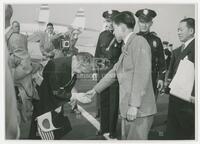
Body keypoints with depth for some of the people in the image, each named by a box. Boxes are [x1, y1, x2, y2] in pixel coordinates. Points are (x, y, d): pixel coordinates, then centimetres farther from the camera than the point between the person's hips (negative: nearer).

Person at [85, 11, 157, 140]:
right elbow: (114, 72, 26)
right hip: (127, 109, 9)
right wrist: (95, 90, 28)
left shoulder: (139, 42, -10)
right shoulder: (127, 47, 19)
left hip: (139, 110, -9)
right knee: (126, 138, 14)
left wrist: (134, 105, -21)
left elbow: (142, 75, -19)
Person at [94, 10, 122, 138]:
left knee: (113, 103, 4)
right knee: (103, 101, 12)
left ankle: (112, 130, 17)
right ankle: (104, 127, 26)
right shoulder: (103, 35, 9)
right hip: (102, 72, 5)